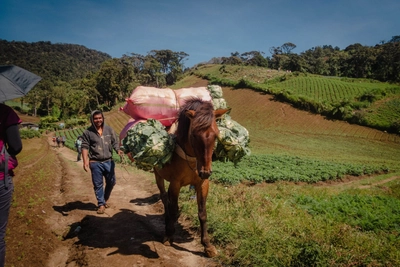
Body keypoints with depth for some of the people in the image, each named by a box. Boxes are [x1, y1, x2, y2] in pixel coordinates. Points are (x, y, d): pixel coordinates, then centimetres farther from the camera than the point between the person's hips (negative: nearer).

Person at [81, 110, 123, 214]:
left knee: (111, 182, 11)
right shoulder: (87, 132, -2)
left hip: (108, 161, 3)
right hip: (95, 163, -3)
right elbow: (85, 147, -4)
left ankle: (105, 199, 34)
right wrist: (85, 161, -14)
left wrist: (118, 150, -11)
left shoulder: (109, 129, 6)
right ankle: (101, 204, 19)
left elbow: (115, 142, 9)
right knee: (98, 184, 5)